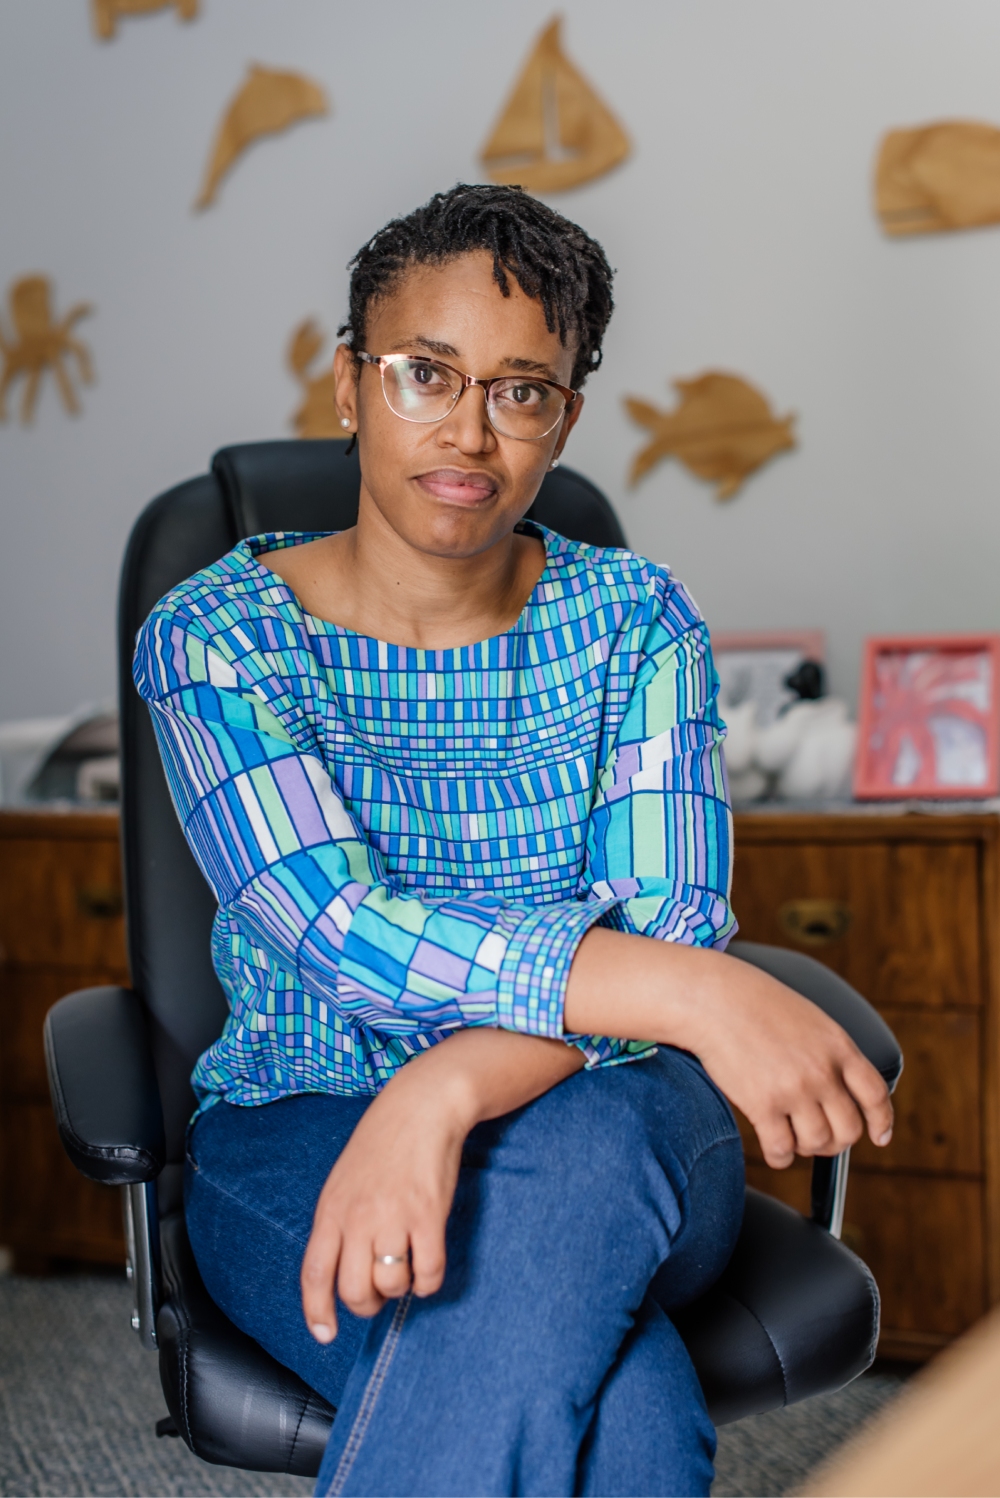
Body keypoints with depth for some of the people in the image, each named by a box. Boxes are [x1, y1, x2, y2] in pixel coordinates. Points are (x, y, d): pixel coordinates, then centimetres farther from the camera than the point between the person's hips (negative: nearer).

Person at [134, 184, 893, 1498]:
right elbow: (336, 928, -19)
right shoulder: (216, 637, -5)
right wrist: (694, 993, -30)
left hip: (603, 1124, 2)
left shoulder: (635, 621, 1)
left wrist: (449, 1089, -32)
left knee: (582, 1156, -37)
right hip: (297, 1136, -2)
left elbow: (669, 928, -11)